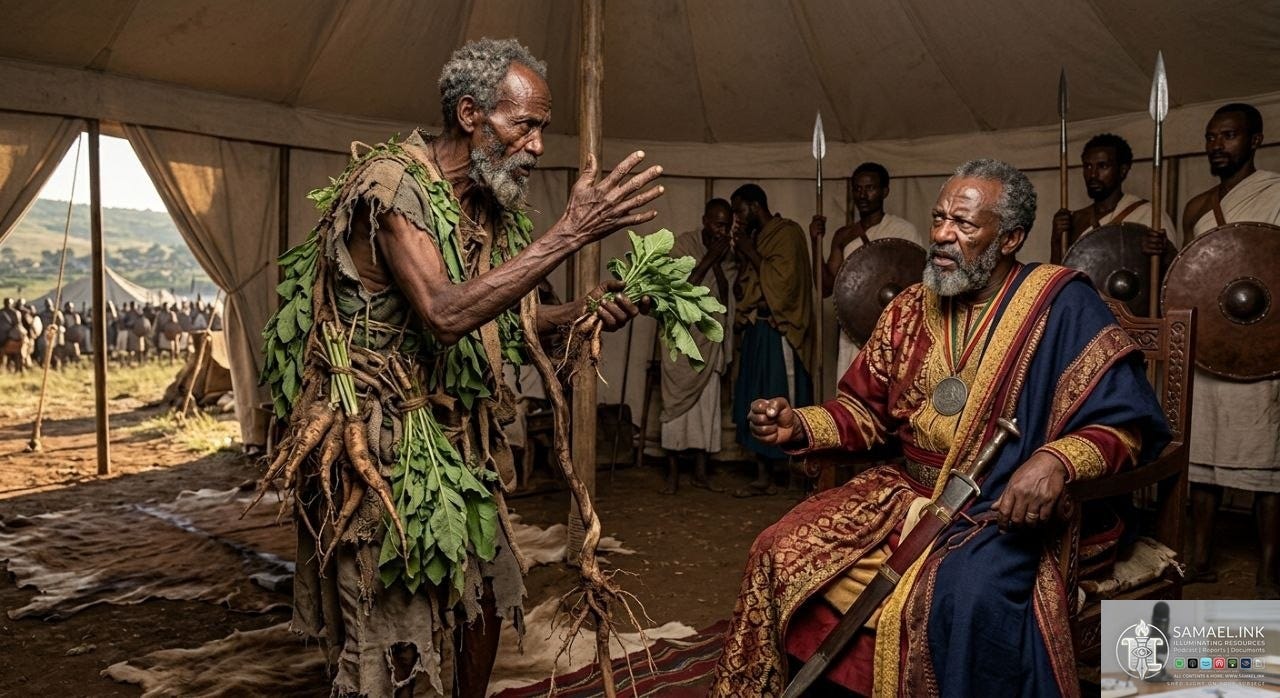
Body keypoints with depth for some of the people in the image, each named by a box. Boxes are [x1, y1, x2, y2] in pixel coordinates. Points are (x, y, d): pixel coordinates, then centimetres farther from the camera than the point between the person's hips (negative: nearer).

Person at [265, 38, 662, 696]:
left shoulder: (489, 205, 7)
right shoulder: (392, 181, -18)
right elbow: (445, 314, -32)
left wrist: (581, 310, -3)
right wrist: (571, 231, -32)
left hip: (459, 441, 8)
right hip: (379, 444, -8)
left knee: (484, 603, 17)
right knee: (393, 637, 3)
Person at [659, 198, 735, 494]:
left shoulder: (727, 251, 8)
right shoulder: (683, 244, -6)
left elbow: (726, 295, 2)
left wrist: (718, 262, -10)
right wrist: (708, 258, -16)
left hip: (711, 338, 5)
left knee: (708, 403, 4)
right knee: (677, 401, -4)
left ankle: (701, 472, 11)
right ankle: (673, 474, 2)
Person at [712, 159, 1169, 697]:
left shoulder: (1060, 304, -9)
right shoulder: (911, 308, 8)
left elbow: (1129, 422, -11)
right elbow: (868, 410, 14)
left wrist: (1058, 460, -31)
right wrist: (800, 426, -5)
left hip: (1007, 509, -5)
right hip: (909, 491, 6)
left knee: (967, 597, -35)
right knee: (782, 553, -7)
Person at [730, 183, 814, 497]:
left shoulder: (787, 232, -6)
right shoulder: (755, 237, 17)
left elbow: (783, 279, -18)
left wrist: (750, 253, -11)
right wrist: (741, 253, 2)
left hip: (778, 333, -8)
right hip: (755, 330, 8)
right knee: (755, 405, 6)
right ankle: (764, 477, 11)